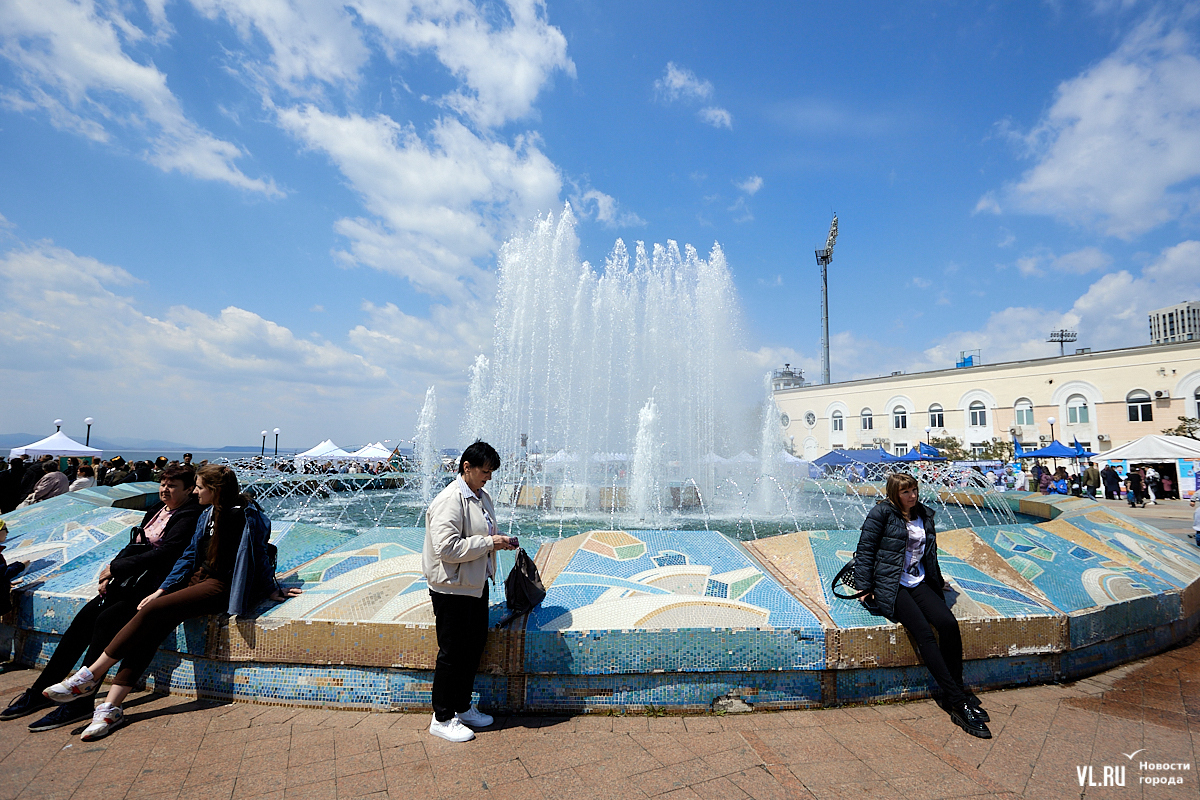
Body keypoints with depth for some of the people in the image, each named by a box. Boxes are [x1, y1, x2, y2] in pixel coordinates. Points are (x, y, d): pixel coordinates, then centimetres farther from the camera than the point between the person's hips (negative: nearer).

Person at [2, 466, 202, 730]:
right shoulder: (157, 510, 17)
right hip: (129, 580, 8)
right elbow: (133, 546, 18)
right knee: (84, 617, -6)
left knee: (106, 619, -23)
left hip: (154, 585, -8)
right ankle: (40, 691, 3)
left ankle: (81, 702, -18)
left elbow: (163, 553, -19)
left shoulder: (190, 517, -11)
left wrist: (115, 567, -11)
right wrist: (110, 575, 4)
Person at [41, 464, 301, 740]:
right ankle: (111, 707, -14)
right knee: (149, 630, -13)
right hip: (199, 578, 8)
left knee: (151, 612, -19)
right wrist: (163, 589, 9)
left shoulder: (244, 515, -15)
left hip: (221, 587, -8)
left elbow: (259, 556, -9)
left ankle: (91, 675, -6)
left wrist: (272, 590, -1)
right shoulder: (208, 514, 12)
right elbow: (190, 554, 16)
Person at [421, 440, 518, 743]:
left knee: (475, 644, 18)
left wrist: (500, 541, 5)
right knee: (452, 653, 4)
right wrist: (489, 542, -25)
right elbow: (447, 547, -29)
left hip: (476, 584, 9)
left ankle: (462, 707, 37)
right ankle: (442, 719, 23)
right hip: (452, 589, -9)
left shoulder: (482, 497, 9)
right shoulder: (449, 501, -21)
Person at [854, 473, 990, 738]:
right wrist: (864, 588, -9)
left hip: (919, 583, 6)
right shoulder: (881, 513, -7)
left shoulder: (924, 515, 12)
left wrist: (938, 581, 33)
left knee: (949, 624, -19)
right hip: (889, 587, -6)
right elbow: (864, 551, -6)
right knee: (924, 632, -23)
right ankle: (958, 702, -19)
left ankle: (954, 693, -7)